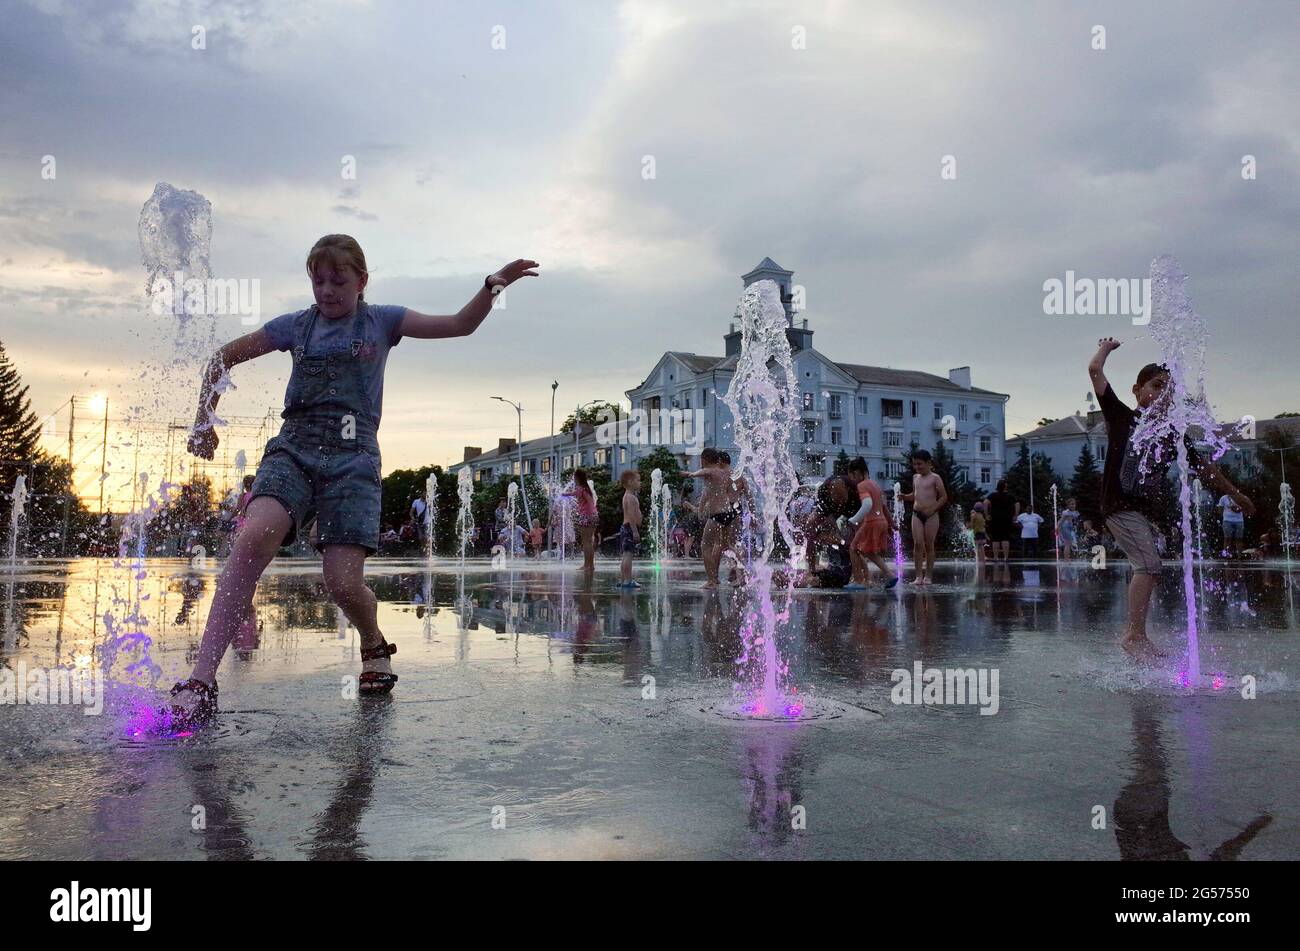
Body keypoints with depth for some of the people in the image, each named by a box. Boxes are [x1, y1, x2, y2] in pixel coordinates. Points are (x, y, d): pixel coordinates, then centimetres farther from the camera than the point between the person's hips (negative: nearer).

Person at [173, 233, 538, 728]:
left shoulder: (380, 321, 13)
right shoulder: (295, 325, 16)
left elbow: (460, 325, 7)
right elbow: (224, 358, 25)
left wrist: (492, 286, -9)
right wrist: (204, 419, 17)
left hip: (352, 459, -1)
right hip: (293, 450, 2)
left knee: (344, 583, -13)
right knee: (253, 538, -27)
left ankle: (375, 646, 22)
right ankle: (200, 683, -26)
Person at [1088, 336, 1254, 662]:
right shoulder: (1121, 417, 0)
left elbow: (1202, 466, 24)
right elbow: (1094, 370, -4)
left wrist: (1235, 493, 30)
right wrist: (1106, 347, 14)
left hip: (1150, 510, 7)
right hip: (1121, 505, -7)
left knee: (1148, 568, 5)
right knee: (1149, 564, -18)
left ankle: (1132, 634, 13)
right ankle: (1136, 634, -17)